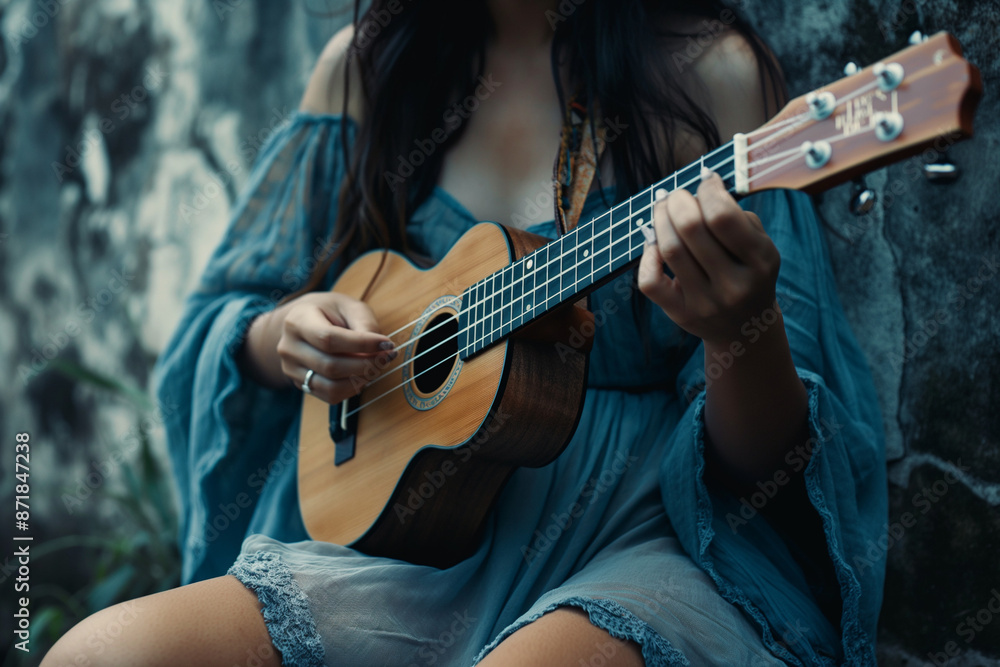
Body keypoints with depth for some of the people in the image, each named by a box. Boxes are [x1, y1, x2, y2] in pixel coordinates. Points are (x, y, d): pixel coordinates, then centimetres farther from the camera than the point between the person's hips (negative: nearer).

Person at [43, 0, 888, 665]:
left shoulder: (706, 73, -3)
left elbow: (763, 464, -7)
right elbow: (227, 322, 18)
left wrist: (742, 333, -29)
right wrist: (283, 338, -6)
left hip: (640, 544, -3)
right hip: (403, 525, 4)